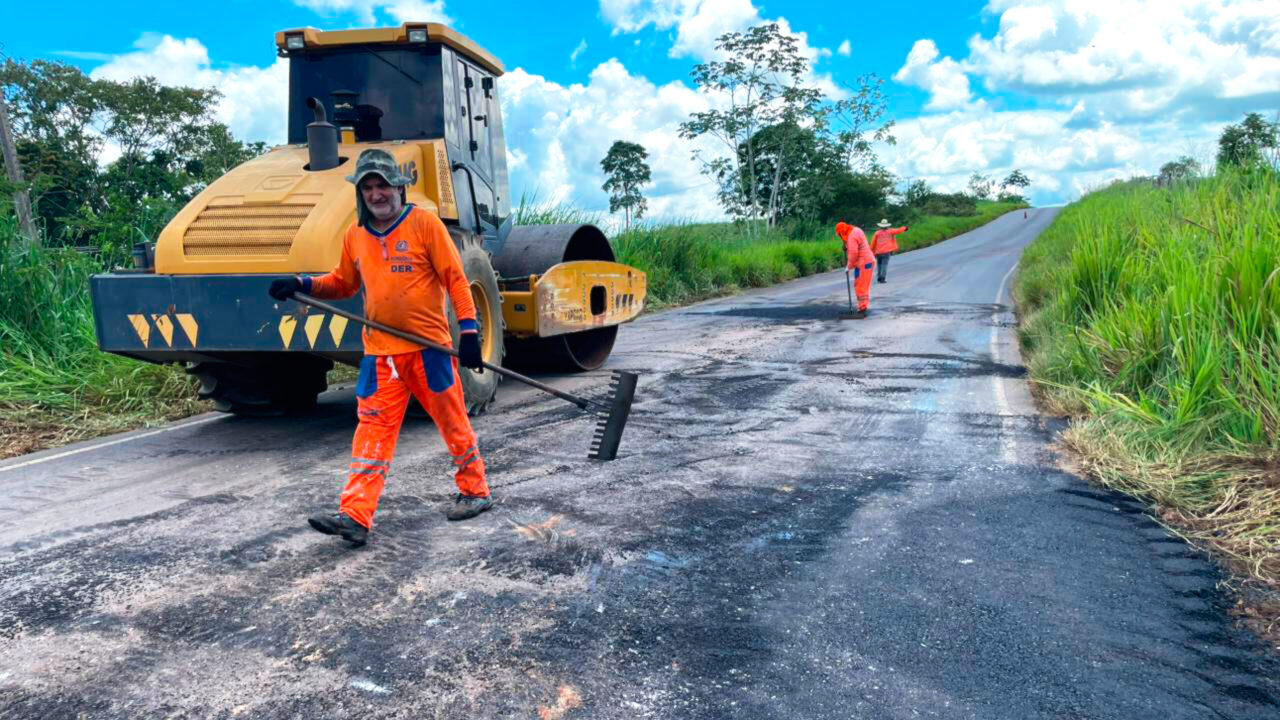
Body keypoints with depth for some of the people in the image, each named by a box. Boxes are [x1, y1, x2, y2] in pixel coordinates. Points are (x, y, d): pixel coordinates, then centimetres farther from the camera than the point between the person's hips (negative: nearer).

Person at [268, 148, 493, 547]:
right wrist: (301, 284, 7)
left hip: (428, 346, -4)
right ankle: (355, 516, -1)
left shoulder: (424, 223, -4)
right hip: (380, 352, 4)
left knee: (453, 421, 7)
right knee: (372, 430, 0)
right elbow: (342, 283, 23)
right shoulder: (355, 236, 10)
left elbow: (455, 278, -6)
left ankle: (475, 491, 25)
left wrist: (469, 330, -13)